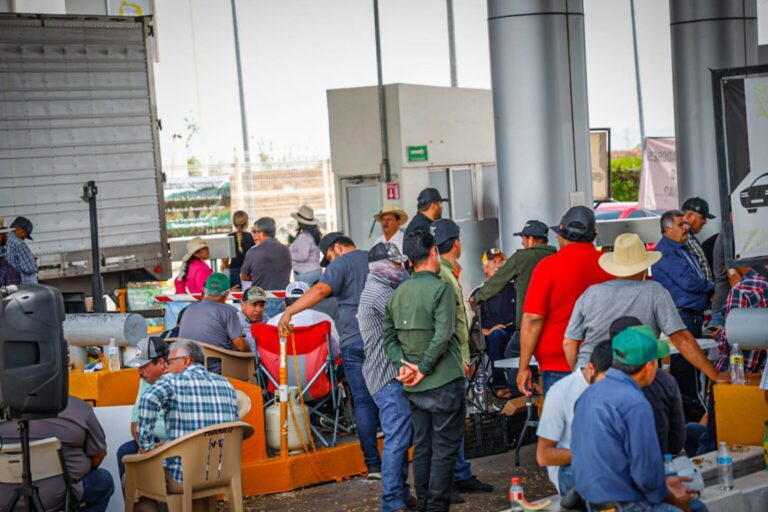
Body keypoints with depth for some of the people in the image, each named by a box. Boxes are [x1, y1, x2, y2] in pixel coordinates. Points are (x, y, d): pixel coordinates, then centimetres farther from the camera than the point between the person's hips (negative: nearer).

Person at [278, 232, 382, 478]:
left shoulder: (341, 264, -3)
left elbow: (321, 289, -20)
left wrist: (289, 312, -25)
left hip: (356, 342, -5)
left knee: (363, 402, 0)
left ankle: (373, 464, -2)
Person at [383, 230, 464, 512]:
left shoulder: (398, 293, 8)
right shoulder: (441, 288, -12)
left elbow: (389, 337, 8)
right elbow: (443, 335, -21)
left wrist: (403, 365, -2)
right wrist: (424, 369, -13)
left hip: (414, 388, 6)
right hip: (443, 382, -6)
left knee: (422, 446, 13)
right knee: (444, 449, 0)